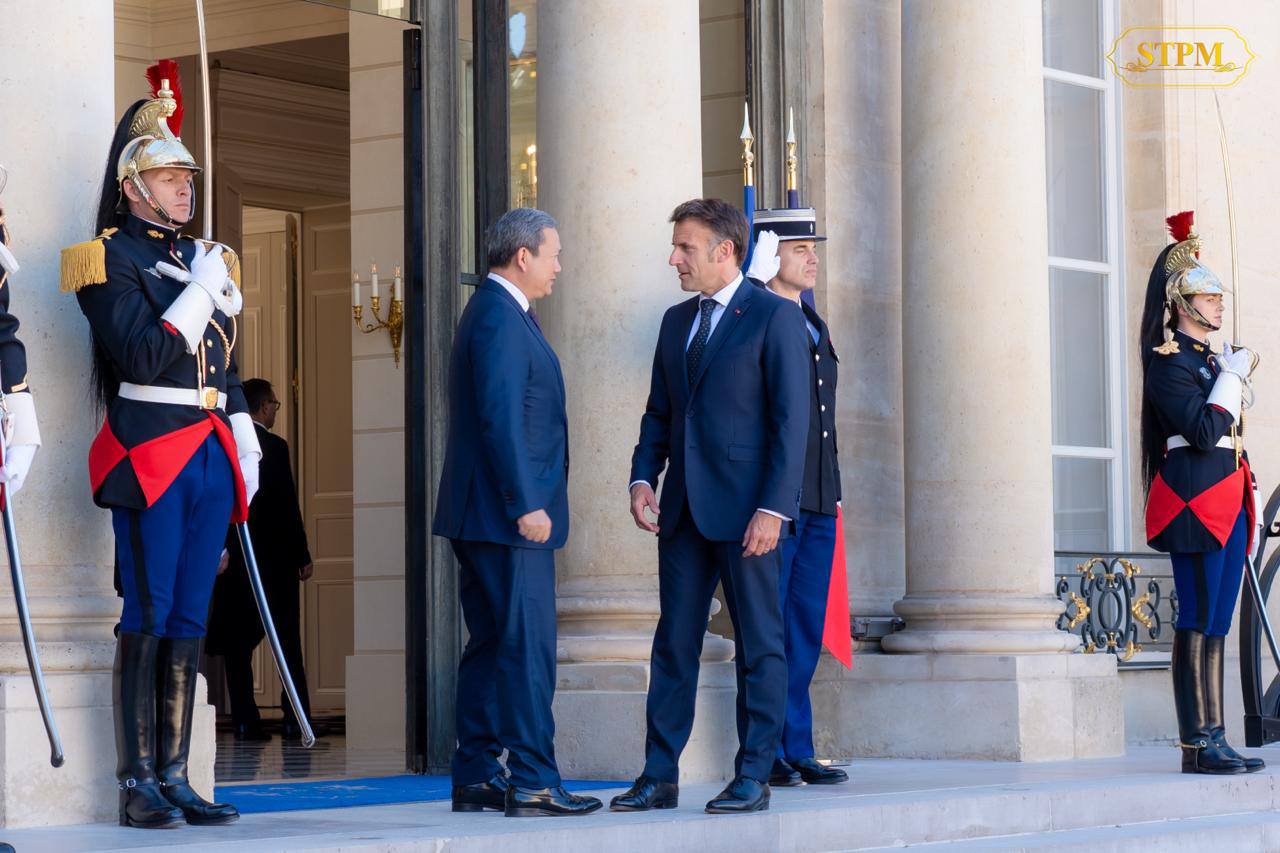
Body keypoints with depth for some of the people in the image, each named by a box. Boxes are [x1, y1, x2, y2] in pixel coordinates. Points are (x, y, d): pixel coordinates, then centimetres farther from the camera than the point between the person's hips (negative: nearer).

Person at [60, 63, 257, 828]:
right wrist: (201, 290, -13)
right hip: (150, 455, -7)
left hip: (210, 456, 7)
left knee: (189, 622, 7)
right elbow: (141, 356, -16)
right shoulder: (112, 259, -4)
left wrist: (245, 450, 15)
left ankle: (175, 778, 10)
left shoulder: (206, 259, 19)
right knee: (148, 618, -6)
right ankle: (138, 786, -3)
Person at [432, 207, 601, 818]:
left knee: (490, 647, 12)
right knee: (527, 646, -9)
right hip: (507, 515, -11)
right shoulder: (500, 320, -14)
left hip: (487, 515, 11)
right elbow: (501, 418, -21)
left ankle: (475, 779, 15)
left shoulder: (499, 313, 19)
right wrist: (527, 505, -21)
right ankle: (532, 783, -8)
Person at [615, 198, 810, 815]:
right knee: (673, 643, 6)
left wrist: (773, 508, -16)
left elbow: (791, 421, -10)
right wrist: (643, 477, 3)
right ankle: (659, 777, 9)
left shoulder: (776, 318, -5)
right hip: (684, 509, 6)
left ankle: (753, 777, 7)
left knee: (759, 645, 1)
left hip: (746, 508, -6)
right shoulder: (677, 321, 16)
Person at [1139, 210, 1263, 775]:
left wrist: (1247, 505, 21)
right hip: (1197, 505, -9)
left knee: (1215, 623, 8)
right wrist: (1233, 376, -10)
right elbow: (1204, 431, -20)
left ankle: (1214, 739, 9)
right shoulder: (1169, 362, -8)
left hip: (1226, 505, 9)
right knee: (1198, 623, -9)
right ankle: (1197, 746, -9)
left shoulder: (1210, 357, 20)